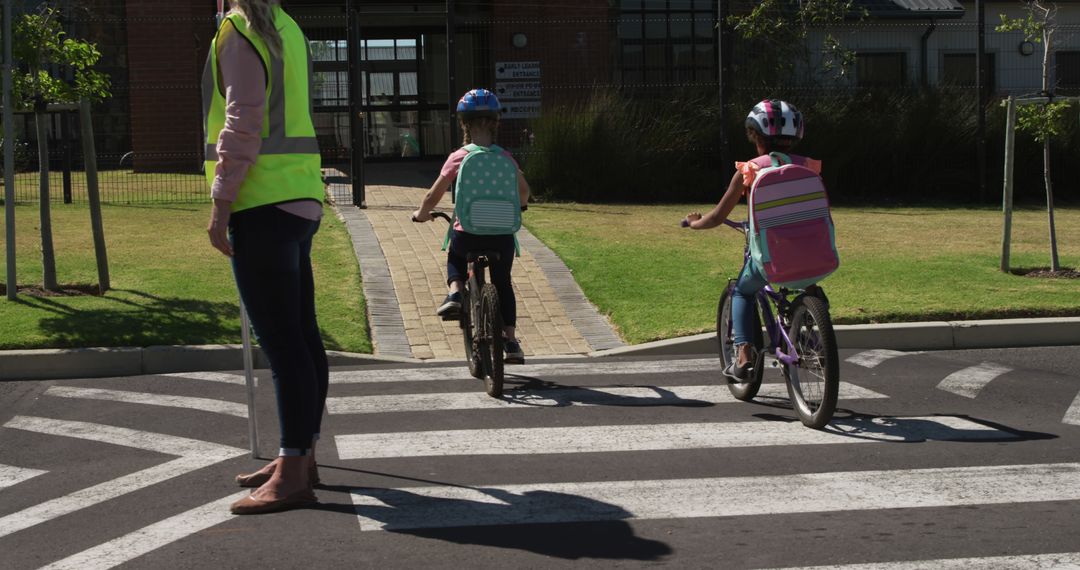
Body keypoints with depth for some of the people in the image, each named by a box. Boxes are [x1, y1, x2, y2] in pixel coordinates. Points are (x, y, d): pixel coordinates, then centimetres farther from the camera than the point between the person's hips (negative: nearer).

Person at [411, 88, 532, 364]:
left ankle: (455, 291, 4)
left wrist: (421, 214, 20)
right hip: (501, 234, 1)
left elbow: (434, 195, 0)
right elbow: (523, 192, 10)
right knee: (502, 284, 22)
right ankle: (510, 340, 16)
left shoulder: (458, 158, -5)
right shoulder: (505, 158, 0)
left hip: (467, 234, -1)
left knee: (455, 259, 32)